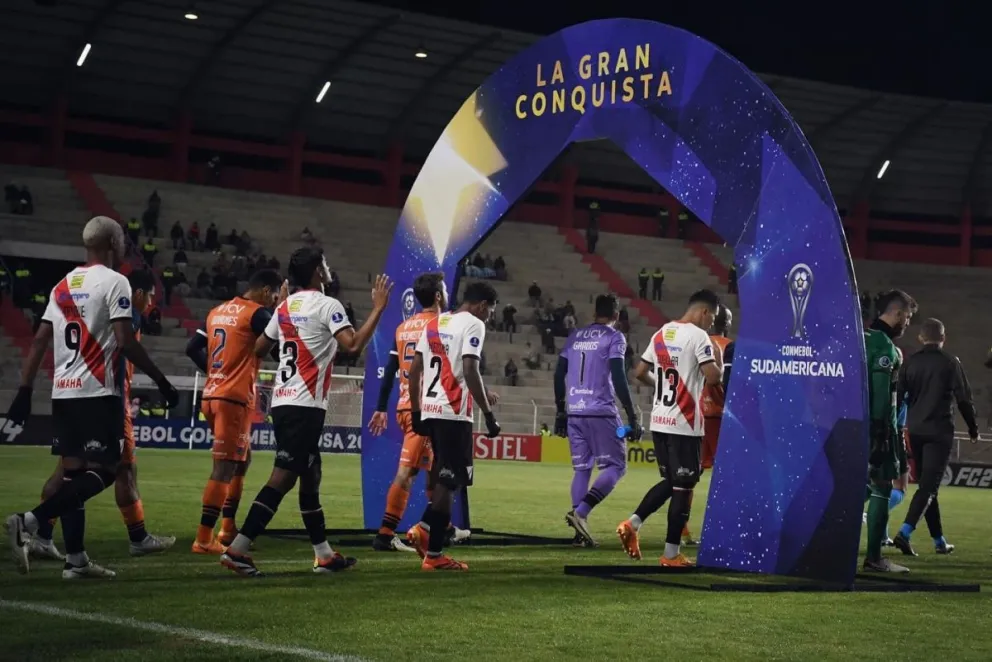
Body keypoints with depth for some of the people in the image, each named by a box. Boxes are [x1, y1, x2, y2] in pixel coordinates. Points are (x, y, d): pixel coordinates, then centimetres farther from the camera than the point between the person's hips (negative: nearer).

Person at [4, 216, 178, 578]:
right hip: (97, 393, -8)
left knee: (75, 471, 10)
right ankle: (29, 521, -20)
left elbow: (39, 341, 13)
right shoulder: (114, 282, -7)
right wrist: (161, 381, -9)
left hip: (63, 392, 8)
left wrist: (24, 391, 14)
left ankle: (75, 559, 9)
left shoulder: (62, 286, 15)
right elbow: (125, 341, -15)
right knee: (102, 471, -5)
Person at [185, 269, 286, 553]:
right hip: (235, 399, -9)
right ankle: (204, 539, -9)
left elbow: (192, 348, 17)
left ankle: (227, 528, 23)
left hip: (212, 396, 9)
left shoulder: (217, 311, 14)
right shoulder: (256, 313, -10)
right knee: (225, 467, -7)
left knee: (242, 459, 22)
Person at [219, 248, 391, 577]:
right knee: (283, 477, -11)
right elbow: (353, 345, -20)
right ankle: (237, 549, -16)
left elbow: (259, 348, 23)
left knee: (310, 476, 15)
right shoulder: (327, 305, -9)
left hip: (283, 402, 9)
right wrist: (378, 308, -11)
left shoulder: (285, 307, 14)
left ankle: (324, 555, 22)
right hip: (305, 405, -9)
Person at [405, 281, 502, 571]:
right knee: (451, 479, -3)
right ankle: (433, 554, -3)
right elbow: (470, 371, -16)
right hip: (453, 411, -8)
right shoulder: (473, 324, -5)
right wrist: (488, 413, -13)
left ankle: (424, 529, 4)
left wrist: (416, 411, 22)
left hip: (429, 409, 8)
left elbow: (414, 370, 17)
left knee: (446, 476, 19)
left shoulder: (434, 323, 18)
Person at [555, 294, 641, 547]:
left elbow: (559, 375, 14)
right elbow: (618, 378, -11)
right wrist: (632, 415, -9)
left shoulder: (575, 336, 15)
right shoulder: (614, 337, -1)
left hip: (574, 412, 6)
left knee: (581, 468, 10)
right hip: (601, 412, -6)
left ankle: (580, 531, 4)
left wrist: (561, 411, 22)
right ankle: (580, 511, -17)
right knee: (615, 465, 2)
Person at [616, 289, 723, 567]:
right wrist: (719, 364, 2)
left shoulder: (661, 334, 12)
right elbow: (713, 378, -20)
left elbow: (640, 373, 16)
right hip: (684, 424, -7)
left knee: (670, 481, 19)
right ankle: (671, 553, 4)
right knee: (683, 486, 1)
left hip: (659, 421, 7)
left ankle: (632, 524, 5)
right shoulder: (698, 336, -12)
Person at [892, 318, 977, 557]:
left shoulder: (910, 362, 6)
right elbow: (964, 399, -4)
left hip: (915, 432, 5)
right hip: (939, 432, -4)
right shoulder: (950, 362, -4)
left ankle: (939, 541, 18)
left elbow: (898, 396, 4)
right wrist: (973, 429, 8)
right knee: (929, 486, -7)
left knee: (926, 485, 14)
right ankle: (904, 533, -24)